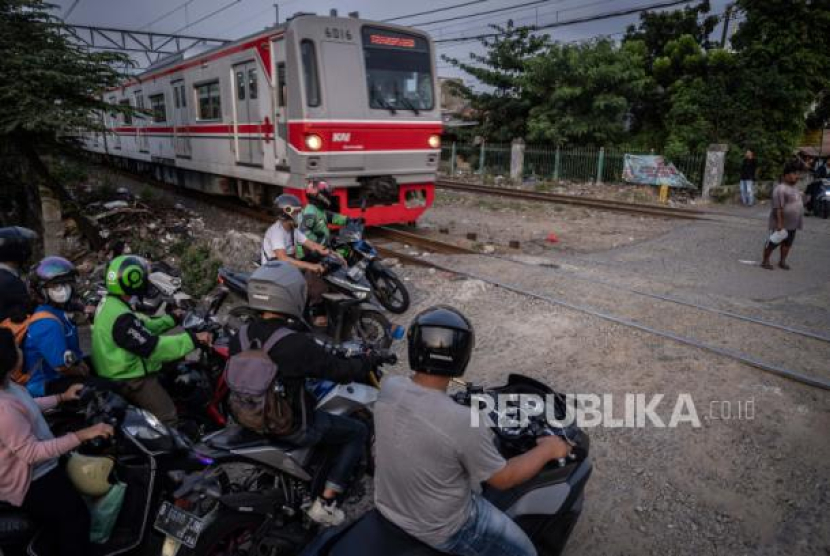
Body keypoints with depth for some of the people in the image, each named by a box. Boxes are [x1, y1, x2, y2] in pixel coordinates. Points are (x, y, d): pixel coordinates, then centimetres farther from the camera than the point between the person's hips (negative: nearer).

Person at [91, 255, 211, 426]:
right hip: (129, 379, -11)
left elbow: (143, 326, 13)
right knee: (168, 418, -9)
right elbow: (153, 348, -33)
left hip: (123, 371, 11)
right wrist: (193, 339, -31)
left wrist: (171, 319, 16)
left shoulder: (109, 303, 5)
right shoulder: (121, 318, -29)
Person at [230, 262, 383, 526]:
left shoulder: (239, 338, -8)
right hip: (291, 427, -7)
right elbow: (342, 371, -20)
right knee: (358, 432, 9)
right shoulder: (297, 345, -30)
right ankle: (325, 504, 9)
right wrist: (369, 361, 1)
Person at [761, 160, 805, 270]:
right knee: (773, 242, 1)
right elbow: (778, 208, -23)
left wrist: (799, 222, 20)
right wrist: (779, 223, -24)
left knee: (788, 243, 14)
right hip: (782, 224, -9)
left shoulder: (794, 187, 9)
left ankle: (782, 261, 26)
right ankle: (765, 261, 12)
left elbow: (797, 204, 20)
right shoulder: (780, 189, -20)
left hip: (792, 224, 9)